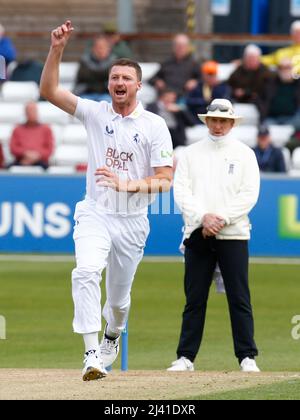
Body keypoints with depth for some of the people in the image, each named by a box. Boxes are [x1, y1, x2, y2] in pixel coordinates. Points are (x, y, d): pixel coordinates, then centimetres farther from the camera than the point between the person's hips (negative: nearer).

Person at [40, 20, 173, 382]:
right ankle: (92, 354, -32)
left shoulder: (155, 125, -3)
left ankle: (112, 335, 47)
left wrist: (126, 185, -24)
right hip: (95, 214, 0)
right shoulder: (95, 113, 2)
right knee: (87, 271, -28)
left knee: (119, 295, 12)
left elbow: (164, 180, -8)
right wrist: (57, 49, -18)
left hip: (133, 220, 0)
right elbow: (49, 91, -5)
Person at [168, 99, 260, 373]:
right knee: (194, 299, 3)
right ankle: (186, 357, 6)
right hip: (197, 236, 2)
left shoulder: (244, 154, 6)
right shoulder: (192, 154, 11)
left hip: (233, 235, -2)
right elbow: (181, 191, 2)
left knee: (239, 298, -4)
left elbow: (249, 194, -2)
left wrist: (222, 219, -14)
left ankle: (247, 357, -1)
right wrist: (203, 217, -13)